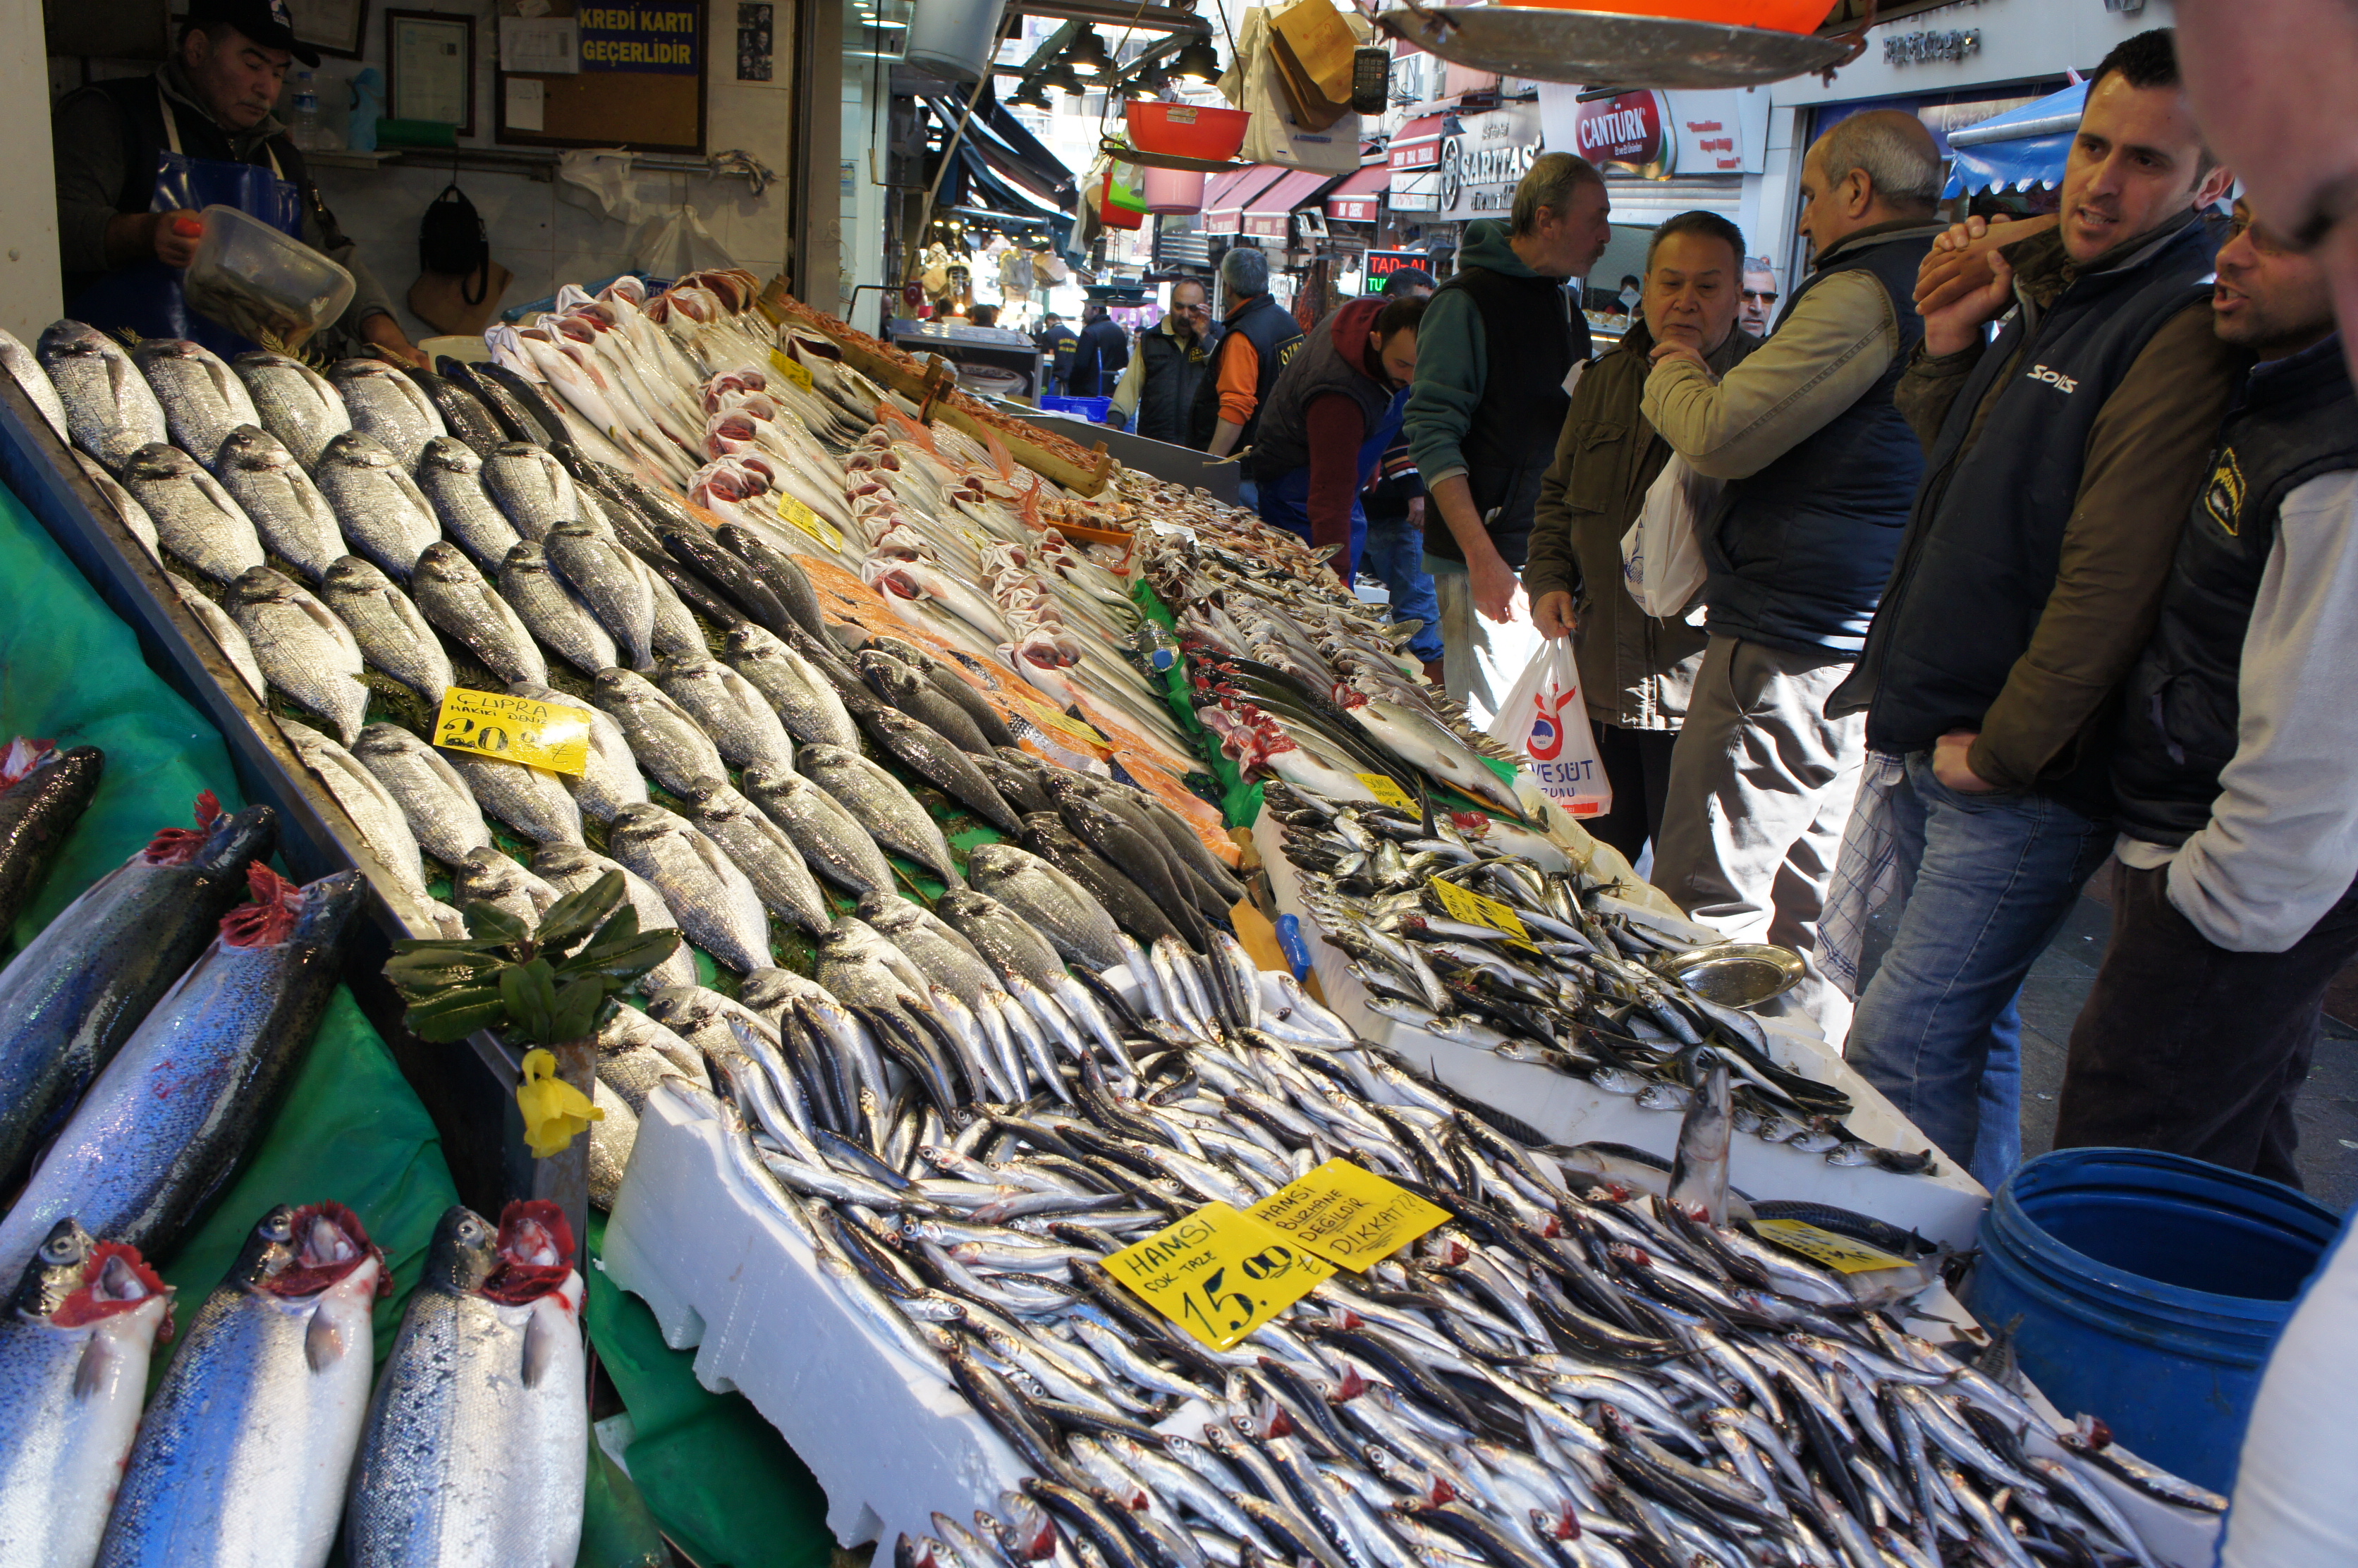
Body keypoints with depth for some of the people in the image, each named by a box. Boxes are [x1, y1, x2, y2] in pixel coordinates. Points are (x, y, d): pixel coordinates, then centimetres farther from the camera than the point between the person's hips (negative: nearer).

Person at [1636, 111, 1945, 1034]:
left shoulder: (1864, 294, -14)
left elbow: (1718, 436, -15)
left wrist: (1673, 366, 5)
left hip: (1789, 650, -10)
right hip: (1881, 652, 10)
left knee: (1706, 905, -2)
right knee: (1813, 910, 17)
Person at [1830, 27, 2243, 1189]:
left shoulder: (2186, 334, -16)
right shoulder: (2050, 300, 14)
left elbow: (2112, 580, -22)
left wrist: (1999, 752, -16)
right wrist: (1950, 349, 8)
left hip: (2026, 782, -9)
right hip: (1934, 749, 9)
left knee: (1900, 1048, -8)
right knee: (1969, 1029, 18)